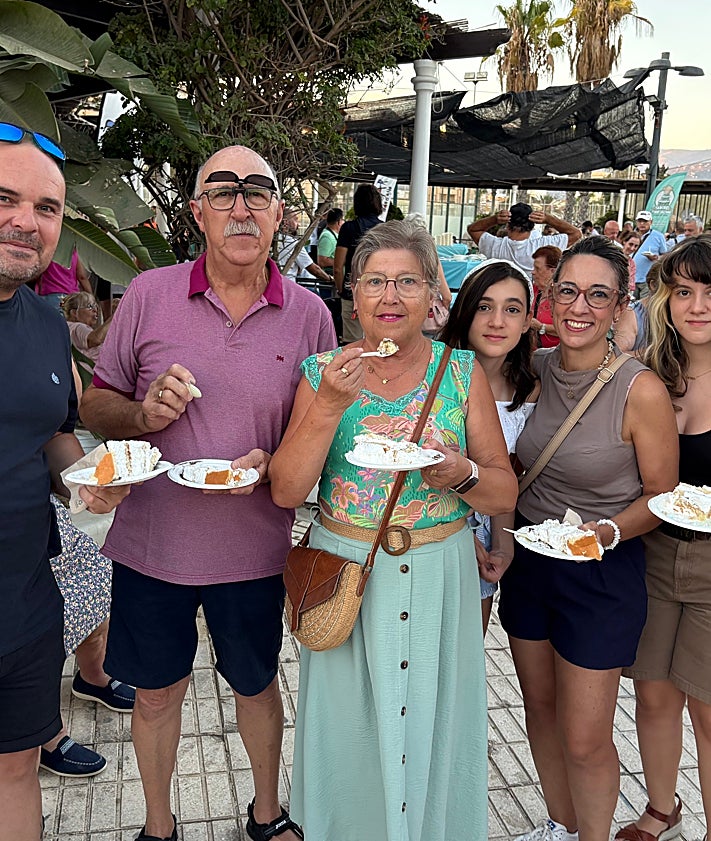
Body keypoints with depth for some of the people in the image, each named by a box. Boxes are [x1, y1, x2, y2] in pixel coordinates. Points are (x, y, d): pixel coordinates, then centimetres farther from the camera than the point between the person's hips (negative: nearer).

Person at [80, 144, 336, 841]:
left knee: (256, 684, 20)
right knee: (156, 692, 18)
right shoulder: (149, 295, -6)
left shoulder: (309, 315, -4)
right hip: (152, 542, 0)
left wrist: (270, 464, -17)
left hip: (253, 547, 0)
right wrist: (145, 414, -20)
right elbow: (94, 406, 2)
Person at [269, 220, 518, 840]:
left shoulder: (463, 373, -3)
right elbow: (286, 491, -9)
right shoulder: (324, 372, -4)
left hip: (439, 578, 1)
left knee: (432, 729, 16)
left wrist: (461, 474, -22)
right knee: (350, 734, 15)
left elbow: (505, 493, -1)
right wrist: (330, 405, -21)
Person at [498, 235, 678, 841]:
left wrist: (608, 531, -25)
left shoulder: (641, 390, -18)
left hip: (602, 575, -5)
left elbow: (661, 496, -9)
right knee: (540, 707, 21)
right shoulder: (535, 368, -3)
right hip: (526, 561, 5)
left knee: (585, 740, 4)